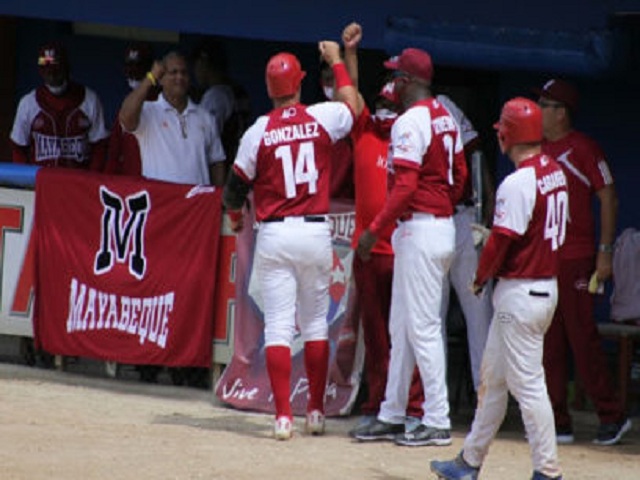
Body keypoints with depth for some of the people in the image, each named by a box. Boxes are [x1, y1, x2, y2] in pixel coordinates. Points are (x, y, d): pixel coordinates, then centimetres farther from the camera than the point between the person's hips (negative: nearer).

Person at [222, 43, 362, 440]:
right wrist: (337, 61, 32)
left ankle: (283, 415, -6)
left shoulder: (259, 132, -6)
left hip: (274, 235, -2)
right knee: (316, 322, 13)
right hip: (316, 232, 2)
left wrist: (235, 215, 23)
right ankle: (317, 411, 16)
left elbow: (235, 188, 1)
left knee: (278, 325, 0)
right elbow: (353, 105, 21)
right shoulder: (323, 118, -2)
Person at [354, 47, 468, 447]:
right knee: (401, 327, 14)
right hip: (443, 225, 10)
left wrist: (374, 230, -18)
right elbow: (460, 175, 16)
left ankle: (438, 423, -4)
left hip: (420, 229, -10)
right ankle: (392, 416, 19)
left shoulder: (411, 121, -16)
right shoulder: (446, 117, 12)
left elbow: (405, 186, -22)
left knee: (423, 326, -6)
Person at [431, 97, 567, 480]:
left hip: (520, 293, -10)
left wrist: (480, 279, -2)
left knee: (527, 383, -4)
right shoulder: (555, 172, 8)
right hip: (548, 286, 10)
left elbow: (501, 241, -19)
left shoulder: (518, 182, -19)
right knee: (493, 378, 17)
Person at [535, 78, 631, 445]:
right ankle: (558, 422, 10)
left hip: (575, 259, -7)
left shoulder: (583, 149, -6)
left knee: (582, 338, -8)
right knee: (549, 344, 6)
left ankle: (613, 415, 1)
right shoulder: (539, 152, 15)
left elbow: (609, 198, -7)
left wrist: (605, 251, -13)